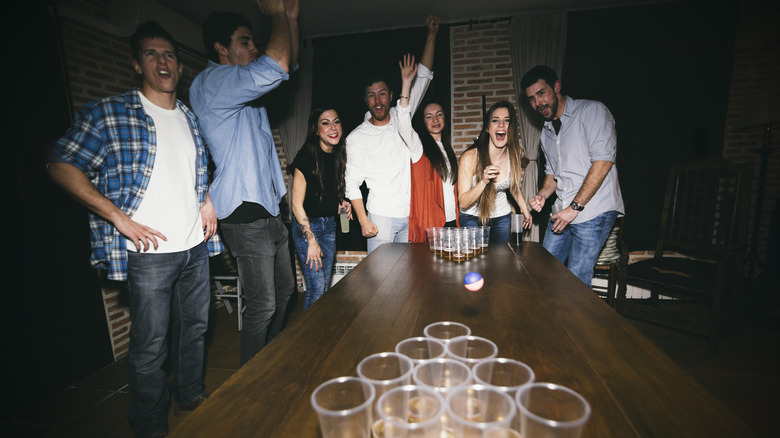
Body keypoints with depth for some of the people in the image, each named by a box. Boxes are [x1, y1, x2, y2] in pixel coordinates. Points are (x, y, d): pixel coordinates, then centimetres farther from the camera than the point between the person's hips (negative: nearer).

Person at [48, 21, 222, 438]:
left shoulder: (193, 119, 12)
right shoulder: (109, 113, -5)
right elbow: (61, 166, -7)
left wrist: (209, 200, 8)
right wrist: (120, 219, -15)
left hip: (196, 247, 5)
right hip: (149, 252, -5)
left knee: (194, 329, 17)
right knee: (150, 345, 6)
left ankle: (191, 401, 39)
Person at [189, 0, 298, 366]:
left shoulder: (245, 86, 18)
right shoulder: (211, 82, -12)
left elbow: (287, 67, 24)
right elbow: (276, 67, -24)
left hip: (269, 211, 10)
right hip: (245, 215, -10)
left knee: (284, 291, 20)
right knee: (261, 305, -2)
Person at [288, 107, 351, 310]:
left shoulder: (338, 156, 4)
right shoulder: (307, 157, -17)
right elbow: (297, 205, -16)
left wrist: (340, 203, 0)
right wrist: (311, 240, -16)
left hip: (329, 224, 7)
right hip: (307, 225, -7)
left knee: (326, 285, 15)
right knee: (316, 288, -3)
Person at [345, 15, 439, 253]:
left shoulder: (401, 116, 8)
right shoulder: (356, 137, -2)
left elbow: (423, 77, 12)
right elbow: (352, 182, -4)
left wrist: (432, 33, 10)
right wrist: (363, 220, -11)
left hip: (411, 214, 4)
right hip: (381, 216, -3)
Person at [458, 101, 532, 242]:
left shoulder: (514, 153, -10)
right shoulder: (470, 157, -23)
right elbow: (463, 202, -23)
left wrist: (525, 209, 18)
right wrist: (483, 181, -36)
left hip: (502, 217, 4)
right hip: (472, 218, -3)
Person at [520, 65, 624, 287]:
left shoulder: (592, 111, -5)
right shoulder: (546, 132, 17)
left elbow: (604, 160, -15)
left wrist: (575, 207, -18)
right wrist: (543, 195, 3)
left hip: (593, 212, -7)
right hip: (562, 211, 7)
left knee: (576, 282, -6)